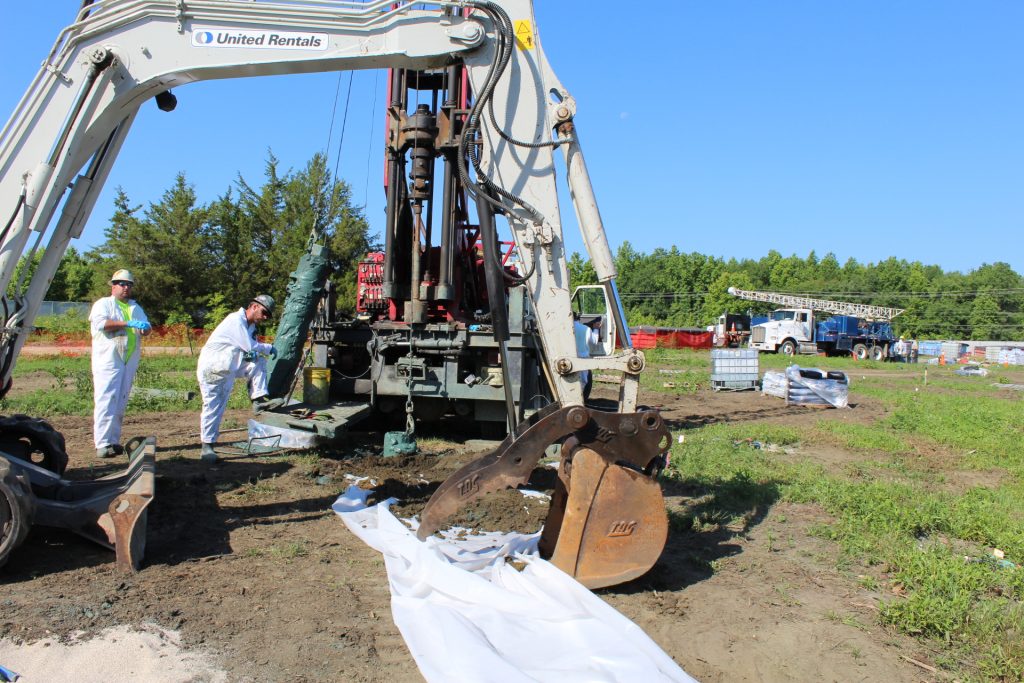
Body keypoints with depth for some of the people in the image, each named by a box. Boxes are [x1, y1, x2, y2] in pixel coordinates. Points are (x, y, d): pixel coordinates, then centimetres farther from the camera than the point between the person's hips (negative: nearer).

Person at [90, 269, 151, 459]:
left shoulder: (135, 307, 22)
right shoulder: (103, 304, 4)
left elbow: (146, 327, 15)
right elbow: (101, 323, -14)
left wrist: (144, 328, -9)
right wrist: (128, 324, -23)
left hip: (130, 361, 6)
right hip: (108, 360, -6)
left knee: (120, 403, 8)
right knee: (106, 401, -11)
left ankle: (114, 441, 13)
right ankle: (102, 445, -13)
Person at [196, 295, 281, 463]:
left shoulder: (250, 326, 11)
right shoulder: (236, 320, -18)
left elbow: (250, 352, 13)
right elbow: (250, 346, -23)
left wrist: (252, 354, -11)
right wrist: (269, 348, -7)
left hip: (231, 366, 8)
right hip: (212, 369, -8)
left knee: (258, 362, -3)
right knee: (213, 407, -7)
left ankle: (259, 400, -7)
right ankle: (207, 446, 0)